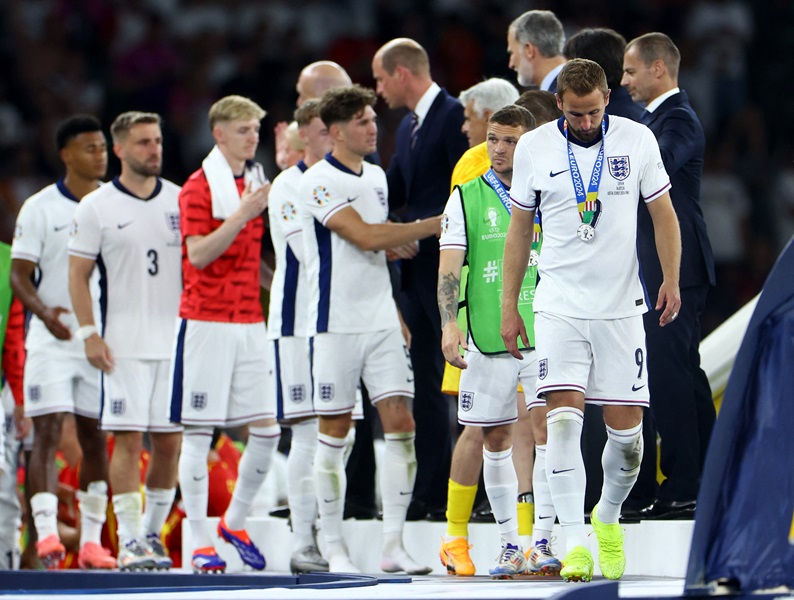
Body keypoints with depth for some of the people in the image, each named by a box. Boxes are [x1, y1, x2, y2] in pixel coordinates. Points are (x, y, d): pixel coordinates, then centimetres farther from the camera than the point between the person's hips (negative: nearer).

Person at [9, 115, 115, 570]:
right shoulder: (40, 208, -3)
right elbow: (20, 274, -6)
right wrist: (44, 312, -24)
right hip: (52, 341, -3)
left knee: (96, 438, 6)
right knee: (48, 431, -12)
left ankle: (92, 541, 11)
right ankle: (47, 535, -17)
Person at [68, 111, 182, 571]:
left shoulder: (181, 200, 9)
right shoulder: (97, 207, -1)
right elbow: (78, 275, 1)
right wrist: (89, 334, -8)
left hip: (177, 339, 3)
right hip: (124, 343, -3)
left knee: (170, 442, 4)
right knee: (128, 439, -8)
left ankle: (154, 532, 18)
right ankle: (130, 539, -6)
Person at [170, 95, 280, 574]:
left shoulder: (257, 184, 14)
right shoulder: (198, 187, -6)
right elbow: (198, 254, -18)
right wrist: (243, 214, -24)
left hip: (251, 321, 6)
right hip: (207, 322, -6)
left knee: (268, 428, 1)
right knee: (199, 431, -2)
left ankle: (236, 522, 19)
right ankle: (200, 541, 2)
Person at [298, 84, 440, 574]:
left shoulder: (377, 176, 14)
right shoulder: (318, 181, -10)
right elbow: (365, 237, -19)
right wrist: (433, 225, -17)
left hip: (381, 320, 6)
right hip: (337, 324, -6)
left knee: (400, 421, -3)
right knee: (334, 432, 0)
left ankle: (394, 545, -2)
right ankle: (334, 548, 7)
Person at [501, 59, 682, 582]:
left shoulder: (637, 140, 0)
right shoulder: (534, 148, 0)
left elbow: (663, 214, 8)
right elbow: (520, 230, 8)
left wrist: (671, 280, -5)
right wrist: (509, 305, 6)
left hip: (620, 305, 1)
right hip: (559, 304, -1)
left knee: (626, 429, 2)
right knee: (564, 418, -15)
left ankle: (609, 516, 29)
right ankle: (575, 541, -16)